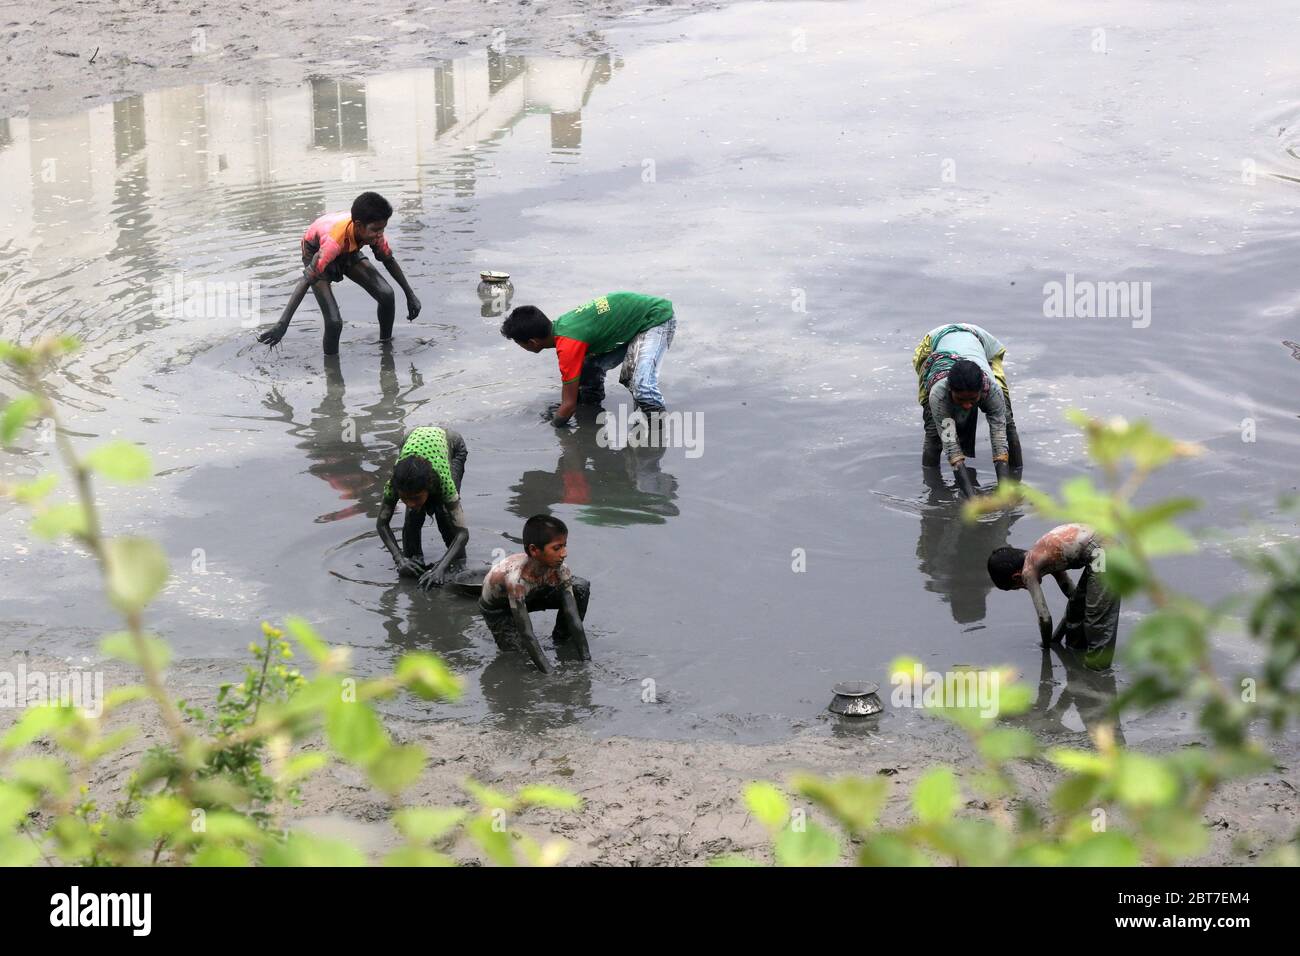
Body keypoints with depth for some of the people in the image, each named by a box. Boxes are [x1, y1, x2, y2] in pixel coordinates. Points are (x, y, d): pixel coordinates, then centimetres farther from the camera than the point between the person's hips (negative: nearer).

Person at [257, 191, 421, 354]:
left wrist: (410, 295, 0)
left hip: (348, 252, 5)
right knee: (334, 321, -22)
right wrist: (282, 325, -47)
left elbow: (389, 261, -5)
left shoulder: (373, 232, -27)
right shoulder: (334, 239, -44)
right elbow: (307, 280, -44)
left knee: (386, 294, -13)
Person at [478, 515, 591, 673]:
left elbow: (573, 618, -25)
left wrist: (587, 660, -31)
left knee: (581, 587, -17)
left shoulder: (560, 570, -29)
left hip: (530, 595, 4)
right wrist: (551, 675, -43)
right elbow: (527, 634, -42)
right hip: (497, 606, -4)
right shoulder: (516, 577, -45)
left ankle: (562, 639, 4)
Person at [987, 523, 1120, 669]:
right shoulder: (1041, 558, 22)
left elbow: (1045, 617, -1)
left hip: (1102, 553, -10)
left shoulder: (1028, 571, -2)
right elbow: (1070, 592, 33)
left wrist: (1046, 646, 18)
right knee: (1077, 603, 26)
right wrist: (1058, 636, 41)